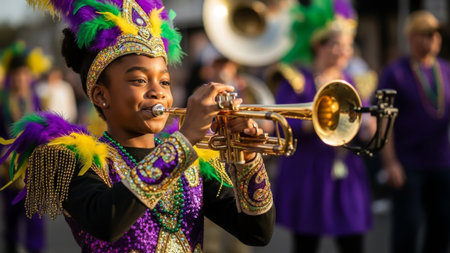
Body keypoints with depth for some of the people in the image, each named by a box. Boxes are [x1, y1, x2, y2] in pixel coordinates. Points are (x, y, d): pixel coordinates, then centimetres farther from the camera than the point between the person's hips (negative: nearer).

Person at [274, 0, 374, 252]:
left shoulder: (353, 82, 13)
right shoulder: (297, 81, -2)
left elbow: (365, 122, 12)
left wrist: (366, 127, -10)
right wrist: (312, 124, -24)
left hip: (348, 177, 4)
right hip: (308, 177, -4)